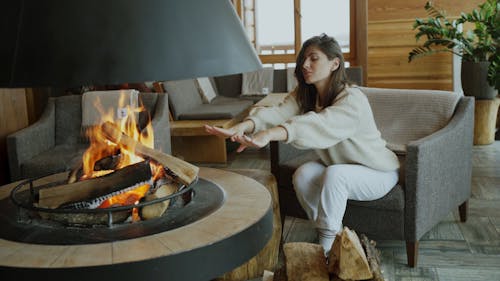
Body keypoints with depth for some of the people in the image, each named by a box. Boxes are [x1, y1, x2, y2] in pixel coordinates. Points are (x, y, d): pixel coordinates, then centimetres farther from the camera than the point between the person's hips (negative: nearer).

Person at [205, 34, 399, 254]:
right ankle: (332, 236, -3)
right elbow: (279, 113, -28)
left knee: (334, 175, -33)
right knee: (304, 174, -21)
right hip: (340, 167, 6)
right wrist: (243, 126, -50)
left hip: (378, 172, -6)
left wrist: (269, 134, -65)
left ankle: (327, 249, -20)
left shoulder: (352, 99, -29)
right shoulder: (303, 94, -7)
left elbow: (319, 124, -49)